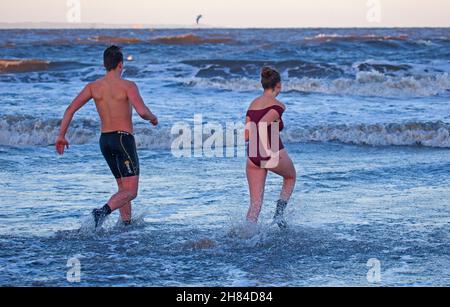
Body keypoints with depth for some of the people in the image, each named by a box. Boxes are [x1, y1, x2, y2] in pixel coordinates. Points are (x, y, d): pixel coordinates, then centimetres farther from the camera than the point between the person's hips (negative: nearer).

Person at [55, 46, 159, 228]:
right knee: (131, 191, -9)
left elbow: (71, 109, -2)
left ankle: (126, 225, 17)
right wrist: (153, 118, 1)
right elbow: (142, 111, -22)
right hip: (124, 139, -6)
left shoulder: (93, 87, 4)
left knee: (123, 189, 19)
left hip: (105, 140, 7)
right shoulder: (127, 86, -10)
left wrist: (62, 136, 2)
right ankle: (103, 212, -31)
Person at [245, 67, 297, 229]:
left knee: (255, 203, 7)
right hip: (274, 155, -5)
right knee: (291, 177, 29)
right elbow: (262, 125, -24)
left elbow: (246, 135, 7)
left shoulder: (253, 104, 9)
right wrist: (269, 149, -21)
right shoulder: (278, 105, -9)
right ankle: (279, 213, 13)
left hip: (253, 156, 5)